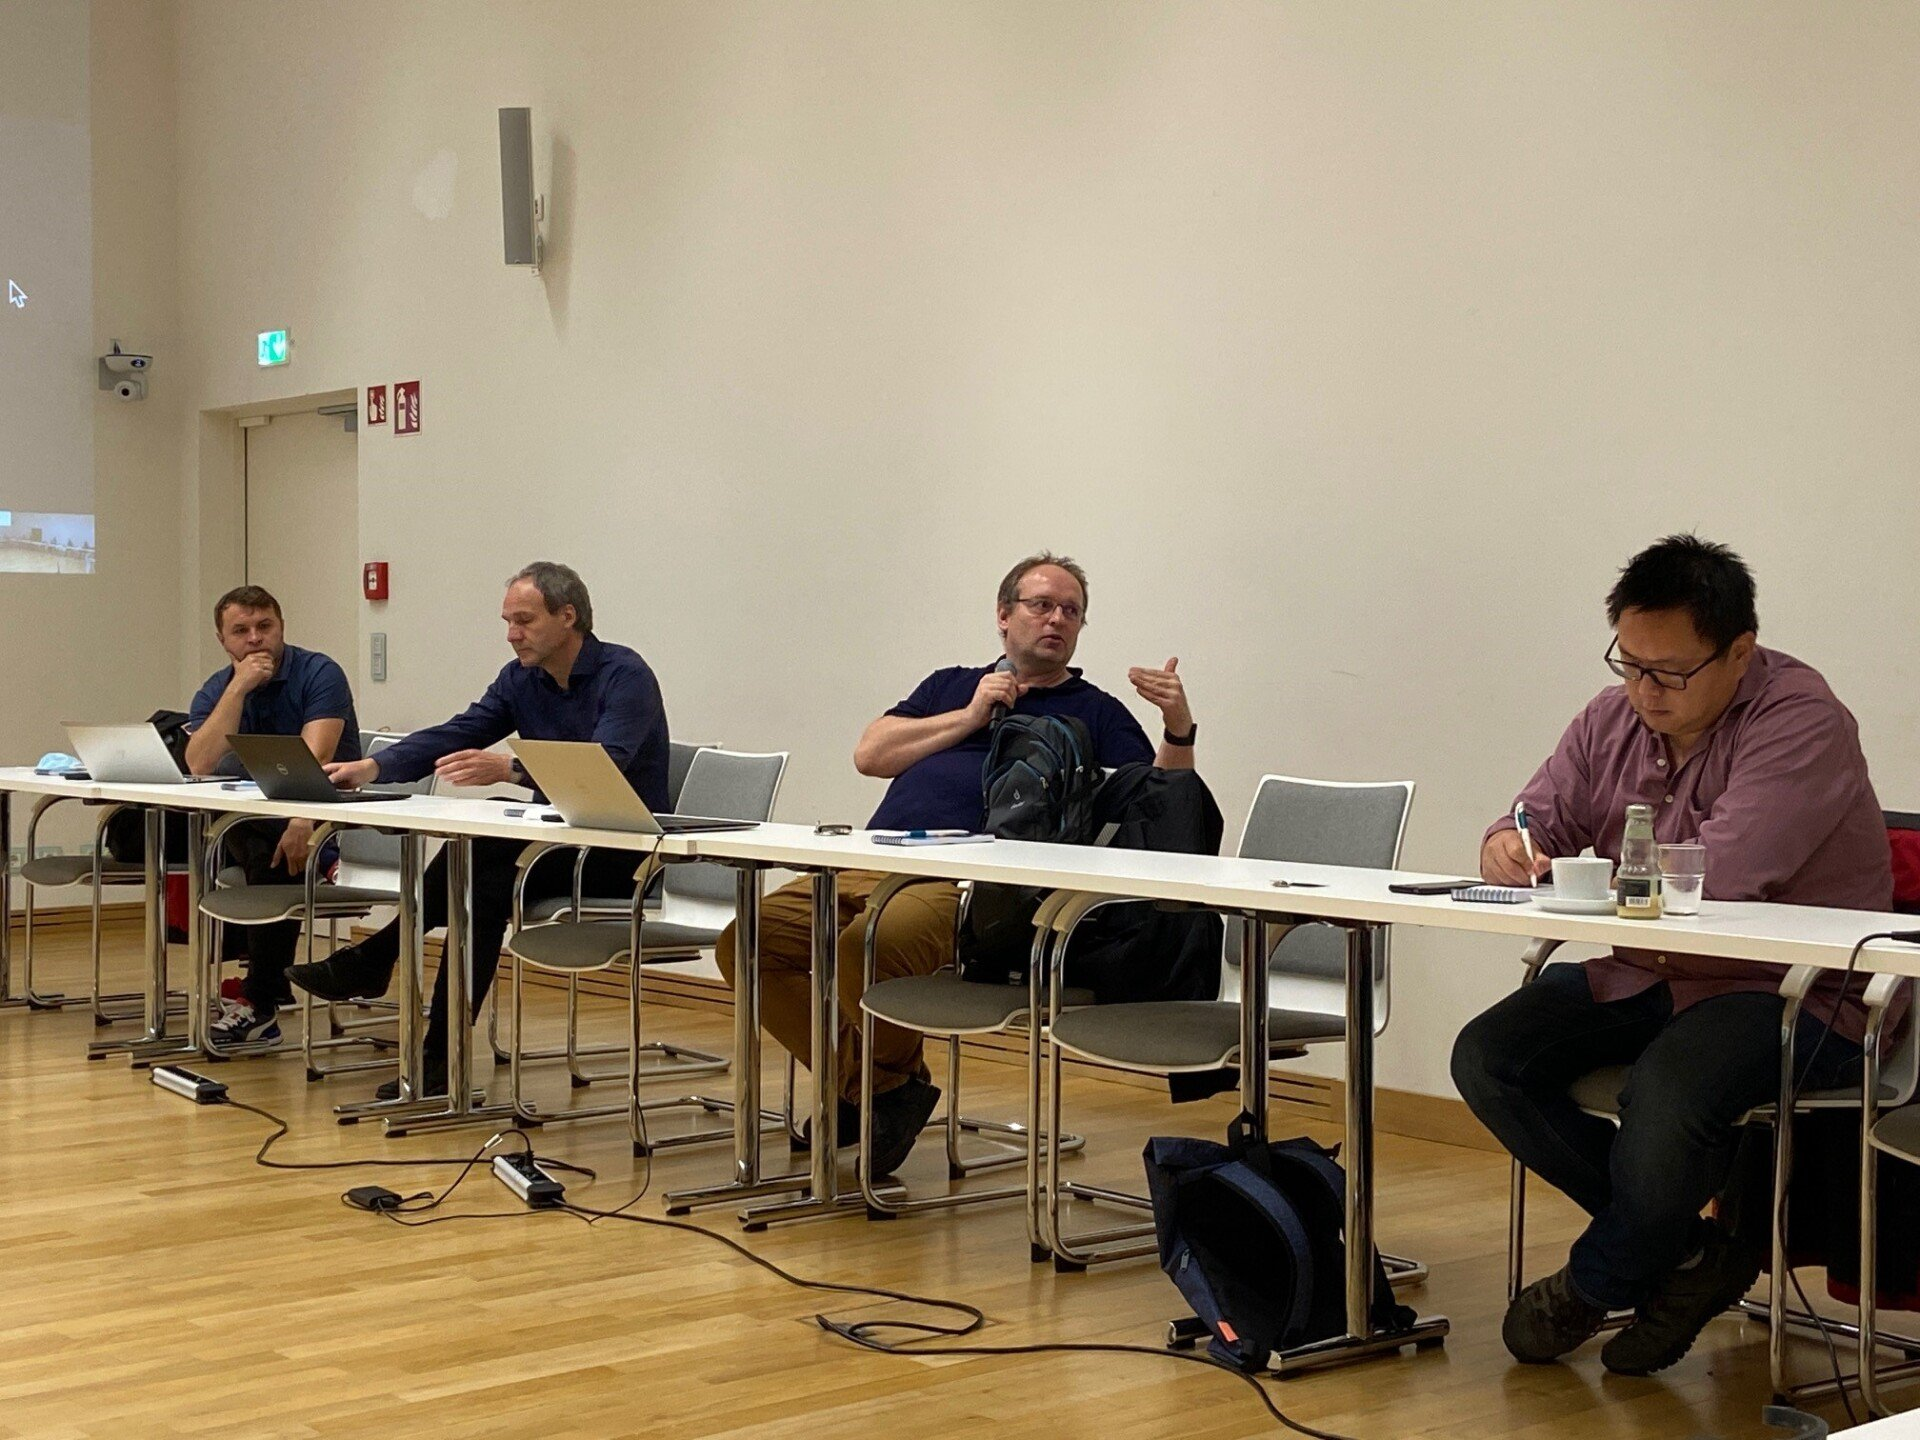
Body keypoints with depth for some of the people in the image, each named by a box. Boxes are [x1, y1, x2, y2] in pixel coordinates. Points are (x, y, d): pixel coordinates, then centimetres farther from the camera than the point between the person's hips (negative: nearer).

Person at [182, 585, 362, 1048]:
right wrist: (239, 688, -18)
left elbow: (315, 758, -24)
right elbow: (199, 765, -13)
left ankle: (260, 1001, -24)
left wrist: (302, 819, -41)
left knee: (272, 855, -33)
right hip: (255, 819, 6)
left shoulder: (319, 674, -8)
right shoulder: (216, 691, 6)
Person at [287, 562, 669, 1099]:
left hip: (623, 851, -7)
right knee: (472, 861, -23)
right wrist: (372, 767, -15)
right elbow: (452, 735, 1)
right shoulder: (520, 679, 9)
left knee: (485, 874, -27)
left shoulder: (625, 675, -14)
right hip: (555, 838, 7)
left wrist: (509, 769, -42)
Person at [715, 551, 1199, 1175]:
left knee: (869, 946, -35)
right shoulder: (952, 685, 27)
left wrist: (1179, 728, -15)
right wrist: (969, 718, 7)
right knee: (748, 942, -14)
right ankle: (860, 1084, 3)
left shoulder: (1093, 712, 16)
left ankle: (895, 1077, -5)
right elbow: (869, 754, 13)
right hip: (869, 867, 5)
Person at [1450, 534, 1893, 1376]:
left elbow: (1718, 880, -28)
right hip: (1643, 976, 8)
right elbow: (1542, 819, 6)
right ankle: (1684, 1246, -3)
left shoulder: (1800, 721, -17)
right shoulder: (1614, 719, 6)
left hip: (1789, 990, -7)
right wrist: (1507, 846, -20)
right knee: (1485, 1058, -10)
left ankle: (1596, 1285, -1)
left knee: (1665, 1098, -34)